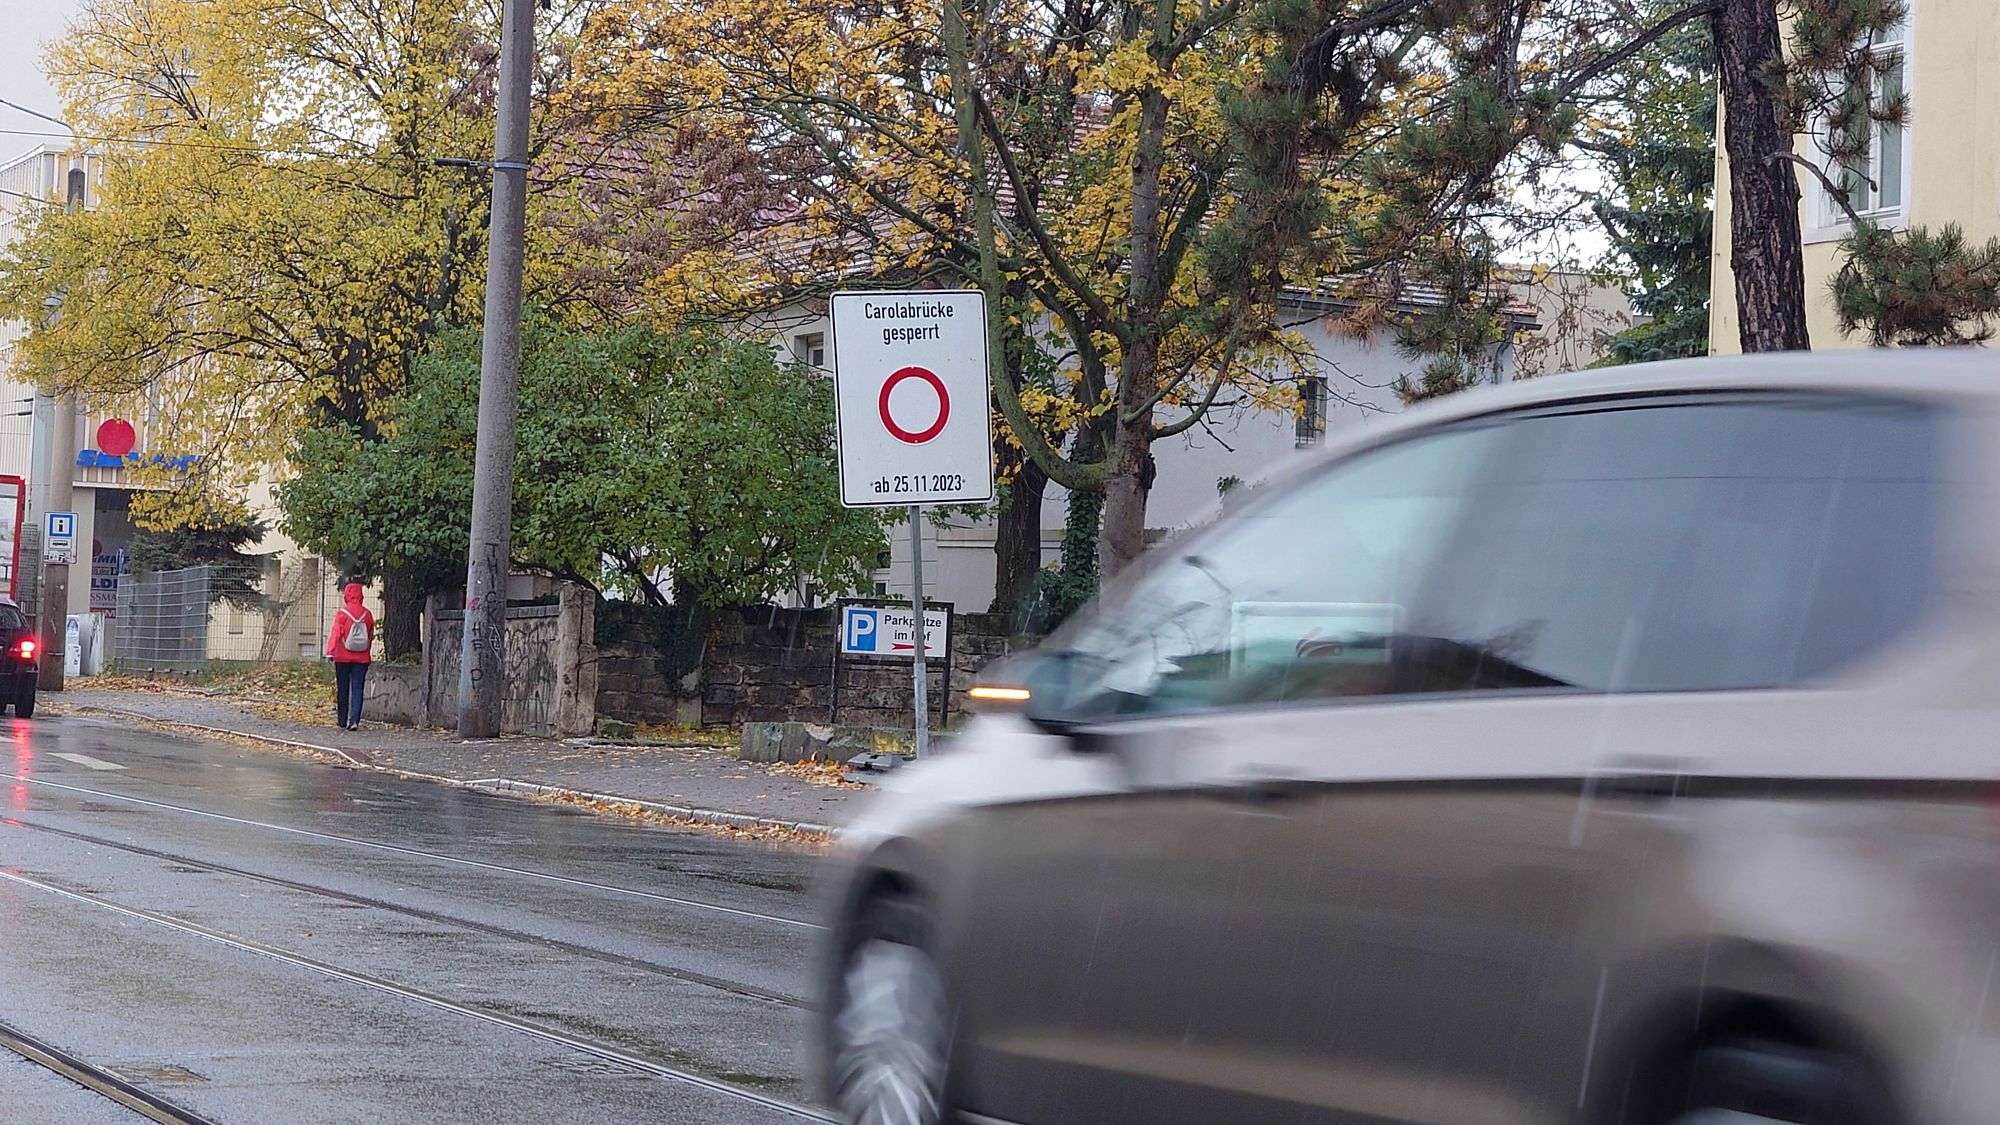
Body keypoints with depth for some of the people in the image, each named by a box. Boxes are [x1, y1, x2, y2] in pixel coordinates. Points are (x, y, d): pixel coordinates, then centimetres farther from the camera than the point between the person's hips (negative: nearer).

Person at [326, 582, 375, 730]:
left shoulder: (342, 614, -7)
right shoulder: (367, 614, 2)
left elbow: (335, 634, -11)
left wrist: (330, 653, -12)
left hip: (343, 657, -2)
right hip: (362, 658, 2)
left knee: (342, 689, 9)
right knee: (357, 689, 1)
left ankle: (342, 720, 14)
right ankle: (354, 720, -11)